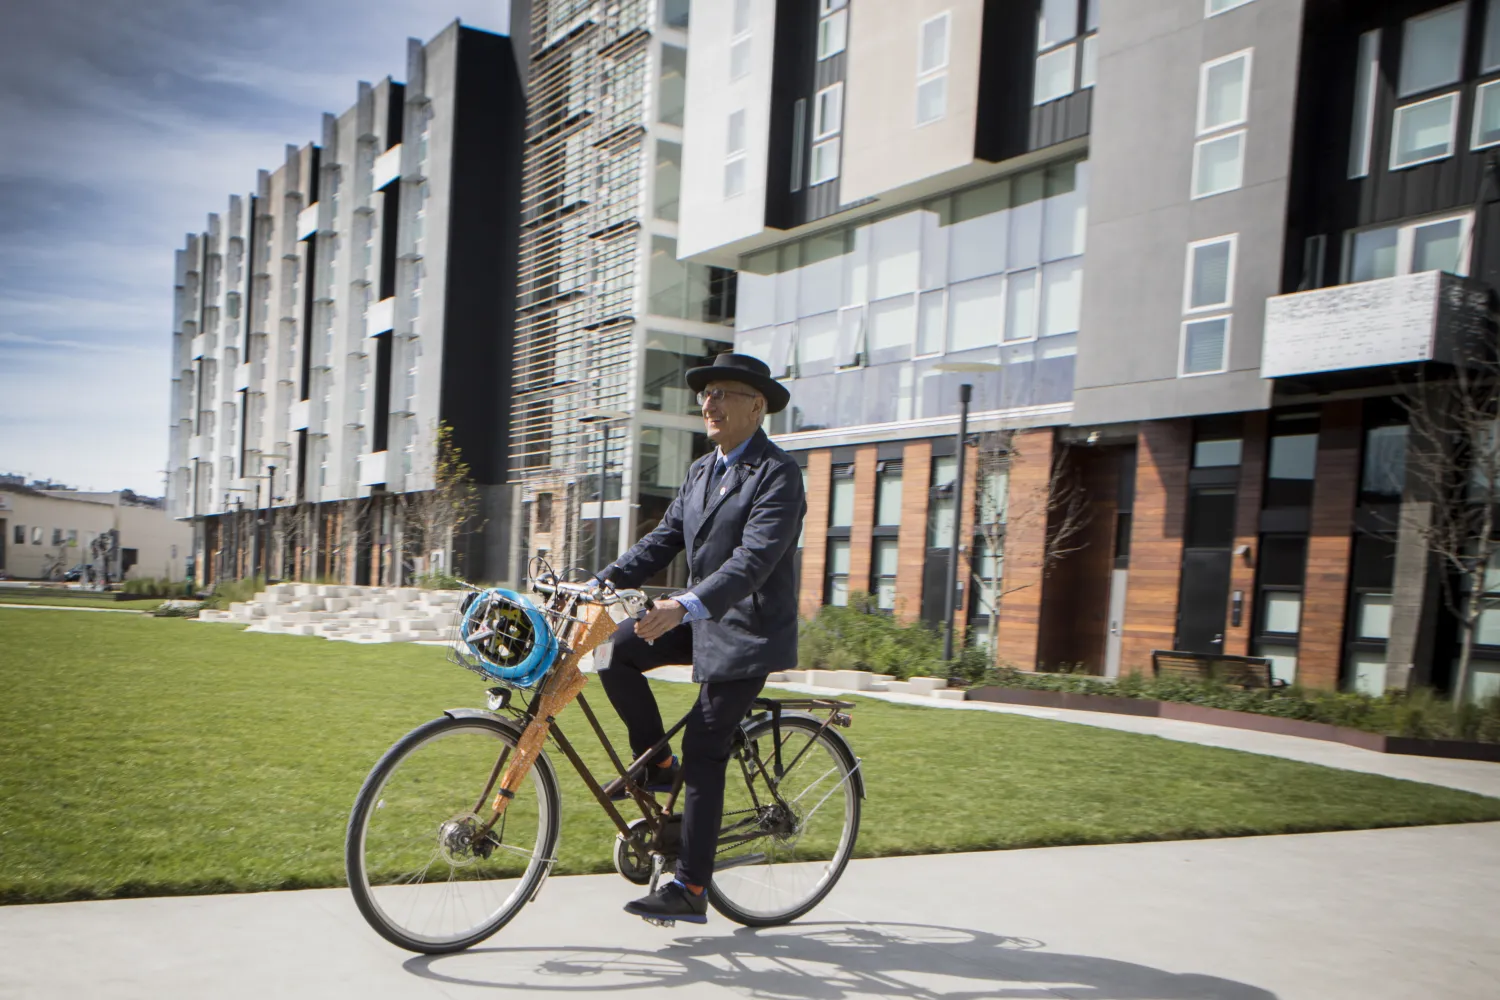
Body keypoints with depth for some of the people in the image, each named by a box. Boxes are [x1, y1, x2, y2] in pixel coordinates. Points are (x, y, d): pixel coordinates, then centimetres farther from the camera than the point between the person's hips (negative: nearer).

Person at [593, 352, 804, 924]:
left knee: (704, 753, -7)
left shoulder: (777, 474, -15)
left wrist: (685, 607, -40)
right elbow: (662, 542, 11)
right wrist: (600, 584, -2)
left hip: (746, 631, -8)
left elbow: (754, 559, -27)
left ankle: (690, 891, 4)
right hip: (700, 617, 8)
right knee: (615, 651, -11)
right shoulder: (700, 472, 12)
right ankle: (656, 764, 8)